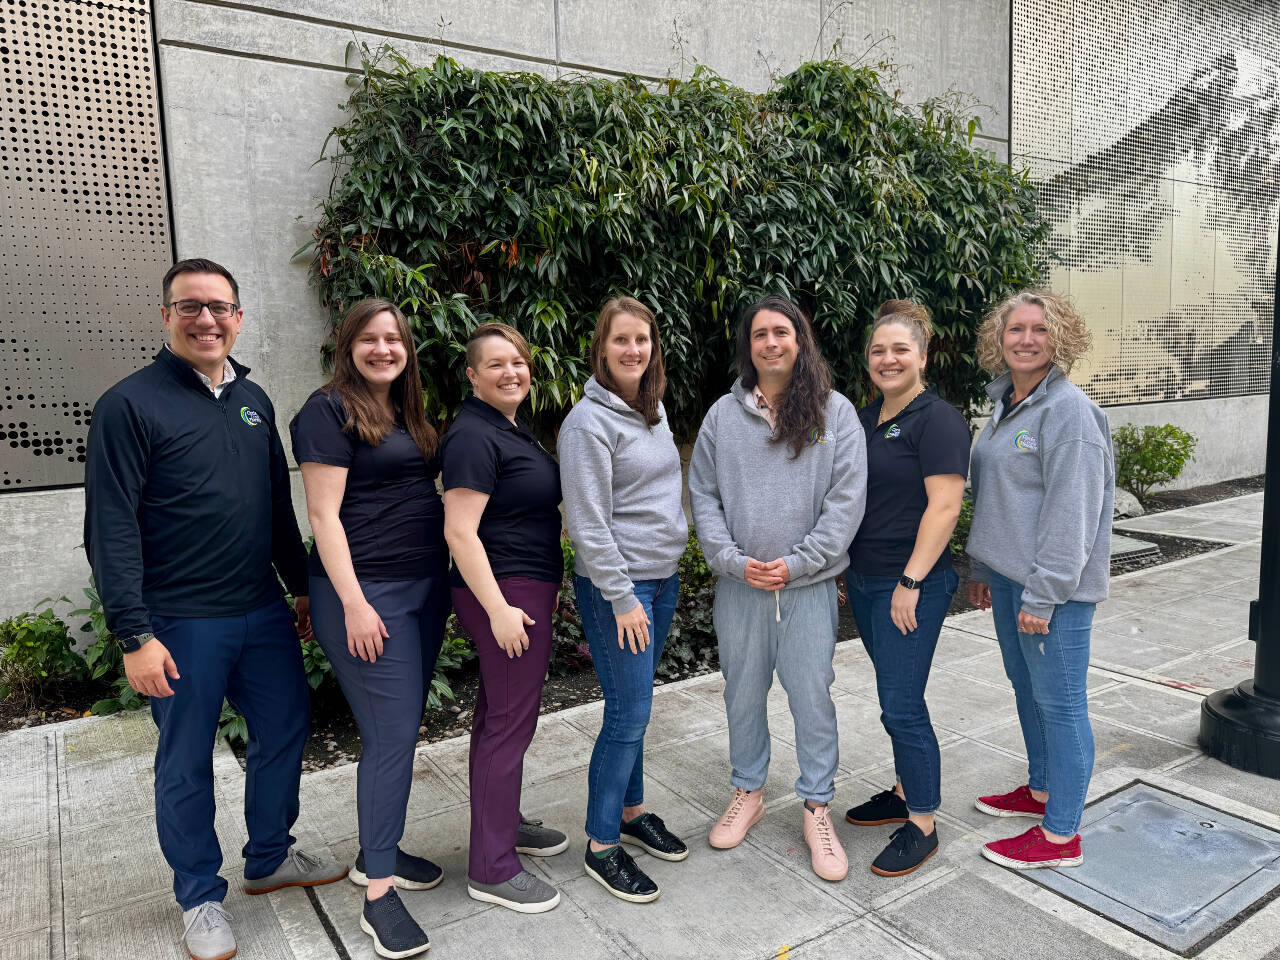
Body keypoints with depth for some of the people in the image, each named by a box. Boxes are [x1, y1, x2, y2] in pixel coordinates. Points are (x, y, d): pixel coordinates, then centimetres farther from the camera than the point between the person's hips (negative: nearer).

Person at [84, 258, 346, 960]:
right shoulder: (130, 404, -9)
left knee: (286, 728, 15)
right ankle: (200, 897, 29)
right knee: (187, 763, 9)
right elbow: (111, 528, -13)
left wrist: (300, 585, 17)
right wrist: (134, 634, -17)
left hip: (264, 613, 6)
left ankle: (270, 857, 37)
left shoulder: (253, 399, 10)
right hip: (182, 624, -6)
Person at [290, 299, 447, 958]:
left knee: (400, 727, 14)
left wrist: (442, 583, 16)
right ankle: (379, 894, 7)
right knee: (392, 733, -6)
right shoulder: (330, 410, -8)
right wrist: (353, 603, -19)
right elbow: (324, 514, -14)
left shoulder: (408, 414, 15)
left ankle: (376, 852, 31)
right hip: (367, 592, -8)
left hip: (425, 587, 8)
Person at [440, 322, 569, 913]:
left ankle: (504, 822, 37)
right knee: (510, 721, -3)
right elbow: (460, 533, -22)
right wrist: (499, 609, -25)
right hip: (507, 594, -10)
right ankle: (491, 869, 10)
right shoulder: (473, 436, -17)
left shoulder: (508, 428, 15)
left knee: (499, 714, 20)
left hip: (525, 589, 10)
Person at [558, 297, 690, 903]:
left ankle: (631, 812, 33)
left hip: (662, 579, 8)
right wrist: (622, 598, -17)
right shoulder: (590, 421, -15)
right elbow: (587, 522, -18)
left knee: (633, 708, 17)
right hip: (616, 585, -8)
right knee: (628, 714, -3)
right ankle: (601, 847, 13)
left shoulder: (653, 410, 11)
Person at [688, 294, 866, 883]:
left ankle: (817, 806, 24)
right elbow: (703, 494, 3)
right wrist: (733, 560, -9)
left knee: (812, 697, 5)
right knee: (743, 695, 14)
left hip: (809, 585, -2)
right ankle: (748, 793, 34)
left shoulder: (835, 412, 0)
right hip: (739, 585, 2)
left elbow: (847, 498, -5)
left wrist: (797, 563, -11)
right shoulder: (723, 415, 4)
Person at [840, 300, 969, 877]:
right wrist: (842, 570, 18)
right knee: (895, 696, 18)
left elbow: (944, 506, -19)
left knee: (902, 706, -3)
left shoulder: (938, 421, -12)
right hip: (864, 581, 8)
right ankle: (906, 792, 34)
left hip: (912, 587, -8)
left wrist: (911, 582, -21)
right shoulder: (865, 419, 13)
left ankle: (922, 826, 12)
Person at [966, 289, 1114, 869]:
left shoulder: (1068, 410, -15)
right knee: (1026, 687, 20)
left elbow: (1071, 512, -20)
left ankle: (1060, 836, 14)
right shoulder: (1006, 404, 12)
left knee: (1058, 701, 1)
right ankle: (1041, 791, 38)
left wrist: (1042, 594, -20)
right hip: (1008, 574, 9)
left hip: (1053, 584, -9)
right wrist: (983, 570, 19)